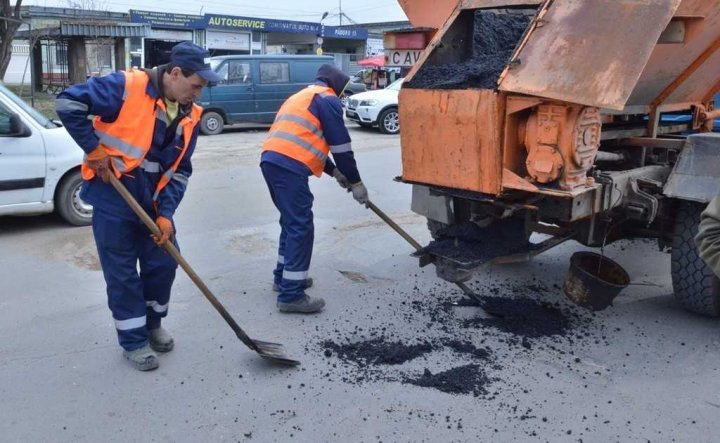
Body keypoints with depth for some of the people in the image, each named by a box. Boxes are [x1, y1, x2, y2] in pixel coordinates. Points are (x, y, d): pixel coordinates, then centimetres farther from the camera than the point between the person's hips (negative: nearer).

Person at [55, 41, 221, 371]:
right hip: (113, 198, -6)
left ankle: (153, 323, 34)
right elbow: (68, 102, -20)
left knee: (164, 263, 11)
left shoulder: (189, 114, 1)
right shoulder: (126, 87, -18)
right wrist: (95, 149, -19)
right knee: (122, 272, 3)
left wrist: (166, 213, -7)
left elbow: (180, 170, 2)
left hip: (153, 202, 6)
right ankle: (133, 340, 19)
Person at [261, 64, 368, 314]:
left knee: (292, 221, 21)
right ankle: (291, 295, -7)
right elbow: (341, 145, -1)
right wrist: (355, 182, 5)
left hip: (272, 160, 10)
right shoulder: (327, 99, 3)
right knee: (301, 226, -7)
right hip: (289, 166, -9)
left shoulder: (302, 97, 32)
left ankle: (284, 277, 30)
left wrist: (334, 172, 32)